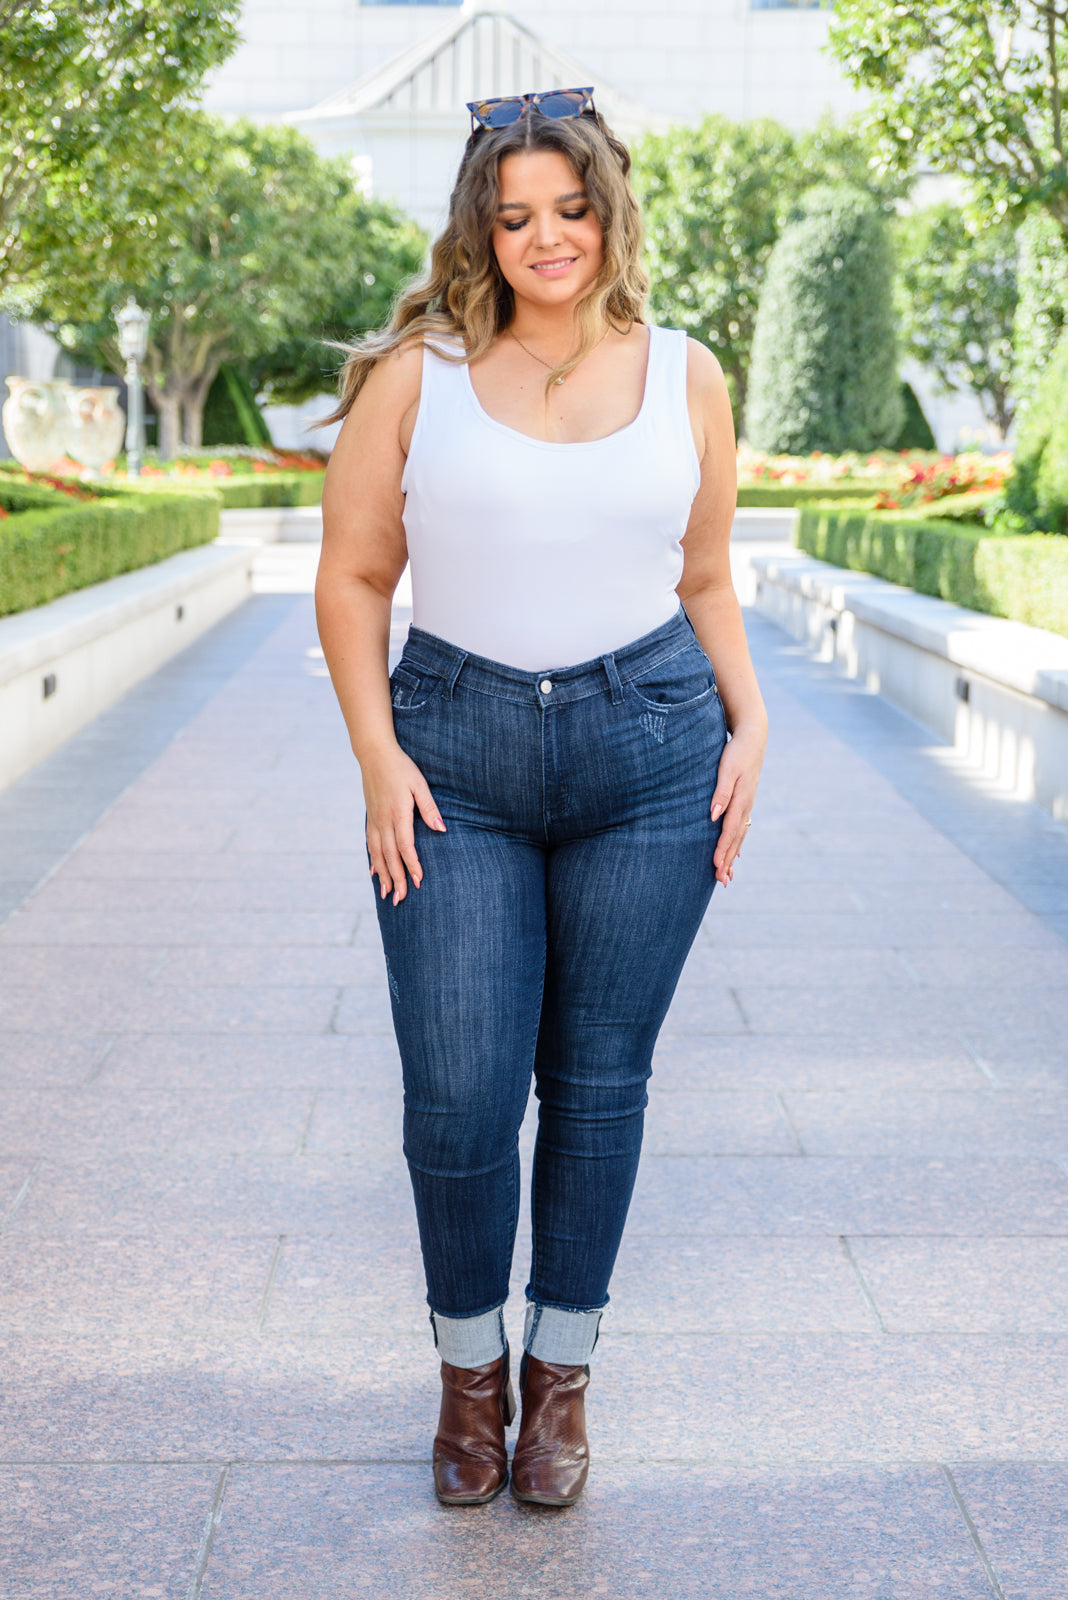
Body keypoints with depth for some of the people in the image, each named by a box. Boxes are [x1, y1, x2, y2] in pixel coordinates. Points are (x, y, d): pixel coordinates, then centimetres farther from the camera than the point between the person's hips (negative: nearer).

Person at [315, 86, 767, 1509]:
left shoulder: (686, 378, 7)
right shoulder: (419, 373, 1)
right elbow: (352, 576, 3)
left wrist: (749, 721, 1)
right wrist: (378, 756, -6)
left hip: (650, 754, 1)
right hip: (457, 761, -1)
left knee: (599, 1082, 8)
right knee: (459, 1094, -1)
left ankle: (561, 1372, 26)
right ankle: (470, 1366, 23)